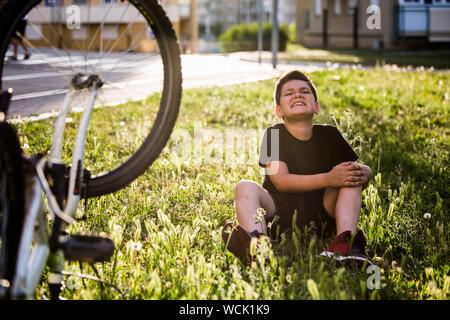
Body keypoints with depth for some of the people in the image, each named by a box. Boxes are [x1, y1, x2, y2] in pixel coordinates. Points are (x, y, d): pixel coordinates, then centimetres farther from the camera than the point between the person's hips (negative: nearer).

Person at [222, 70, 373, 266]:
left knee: (351, 177, -15)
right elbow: (281, 181, -13)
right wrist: (328, 179, -25)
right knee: (245, 187, -24)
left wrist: (364, 173, -19)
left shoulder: (329, 135, 7)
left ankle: (346, 241, -38)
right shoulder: (274, 135, 0)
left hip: (321, 212, 2)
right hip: (278, 211, -2)